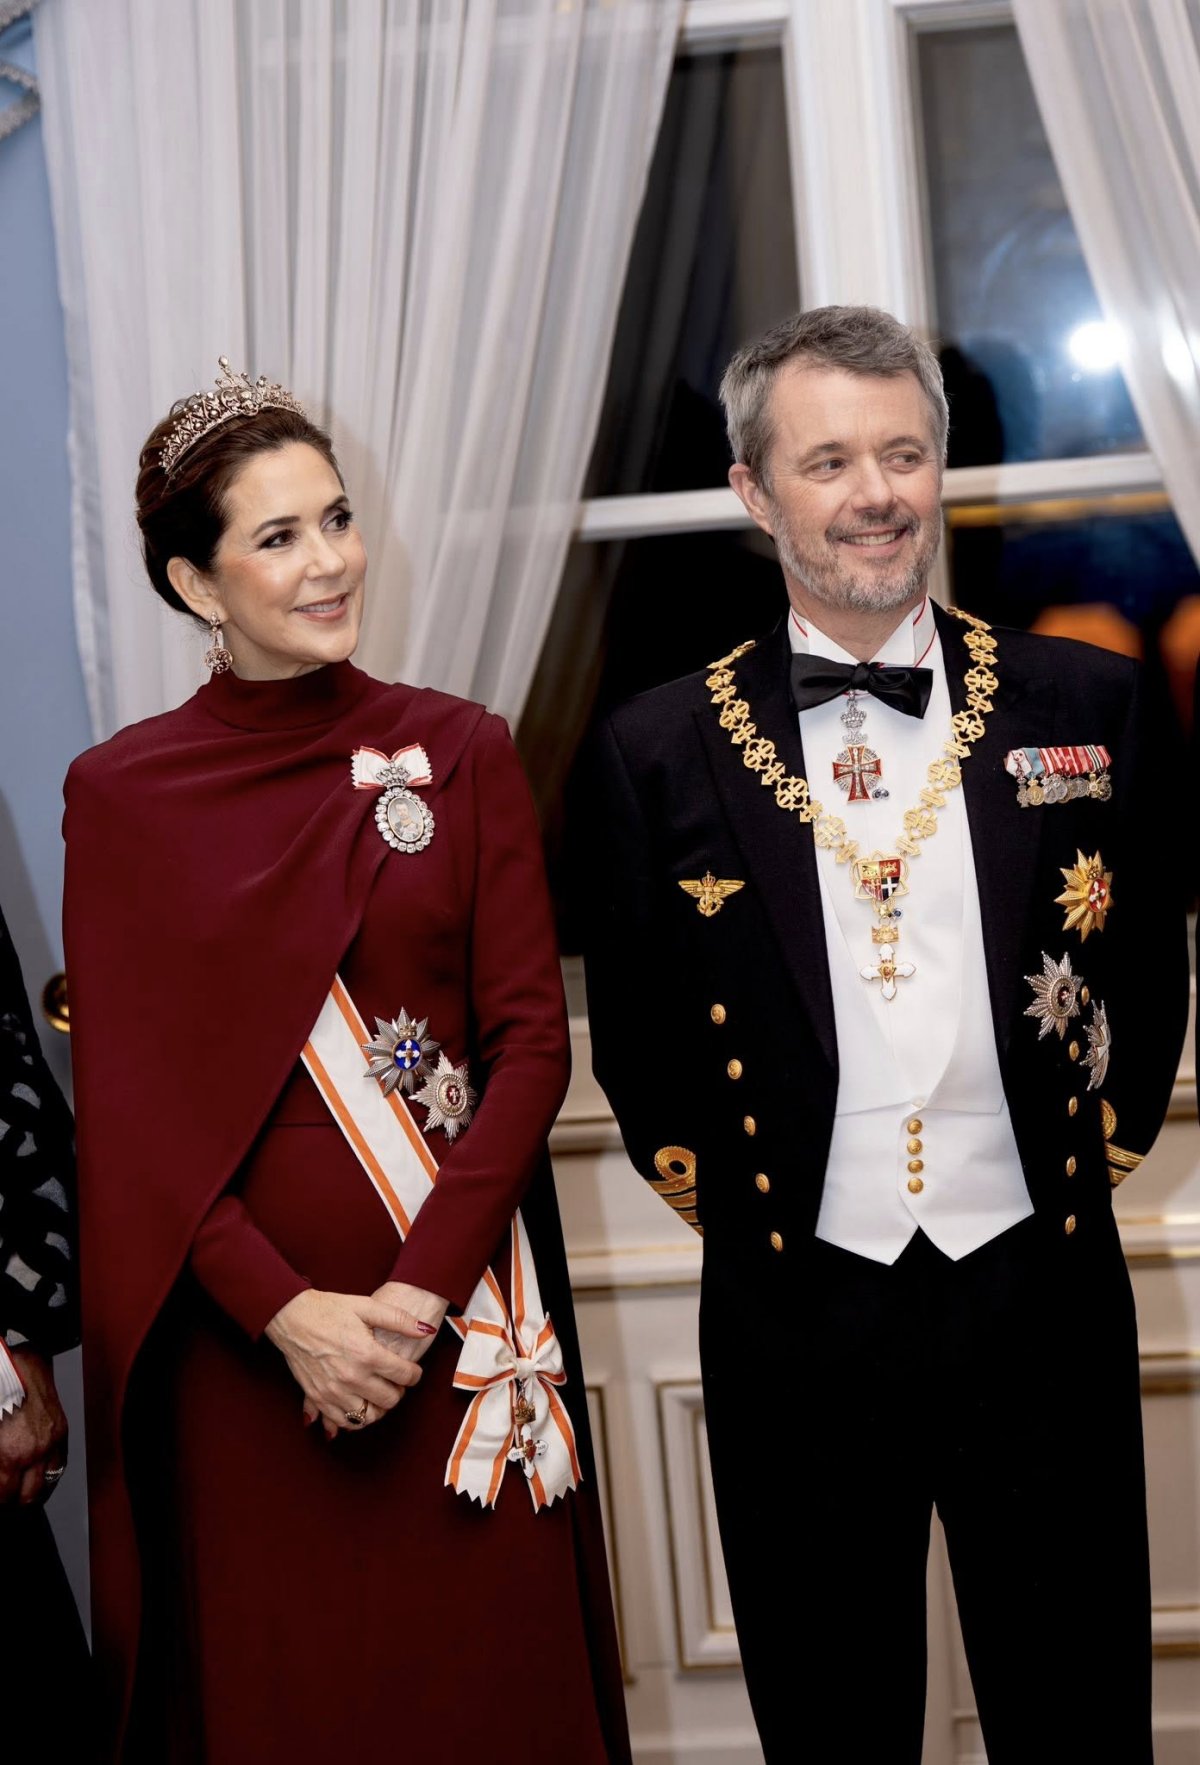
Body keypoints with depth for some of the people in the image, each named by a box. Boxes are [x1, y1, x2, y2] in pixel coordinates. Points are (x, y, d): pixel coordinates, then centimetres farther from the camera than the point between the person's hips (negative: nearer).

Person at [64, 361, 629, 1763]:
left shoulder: (459, 753, 3)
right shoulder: (122, 794, 0)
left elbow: (531, 1038, -2)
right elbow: (128, 1102, -2)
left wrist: (418, 1289, -12)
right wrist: (285, 1308, -13)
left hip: (461, 1313, 1)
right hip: (243, 1331, -1)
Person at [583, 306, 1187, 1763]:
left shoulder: (1082, 704, 1)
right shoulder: (661, 750, -2)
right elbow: (631, 1028, 8)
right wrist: (718, 1193, 6)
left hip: (1042, 1299, 1)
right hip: (798, 1317, 0)